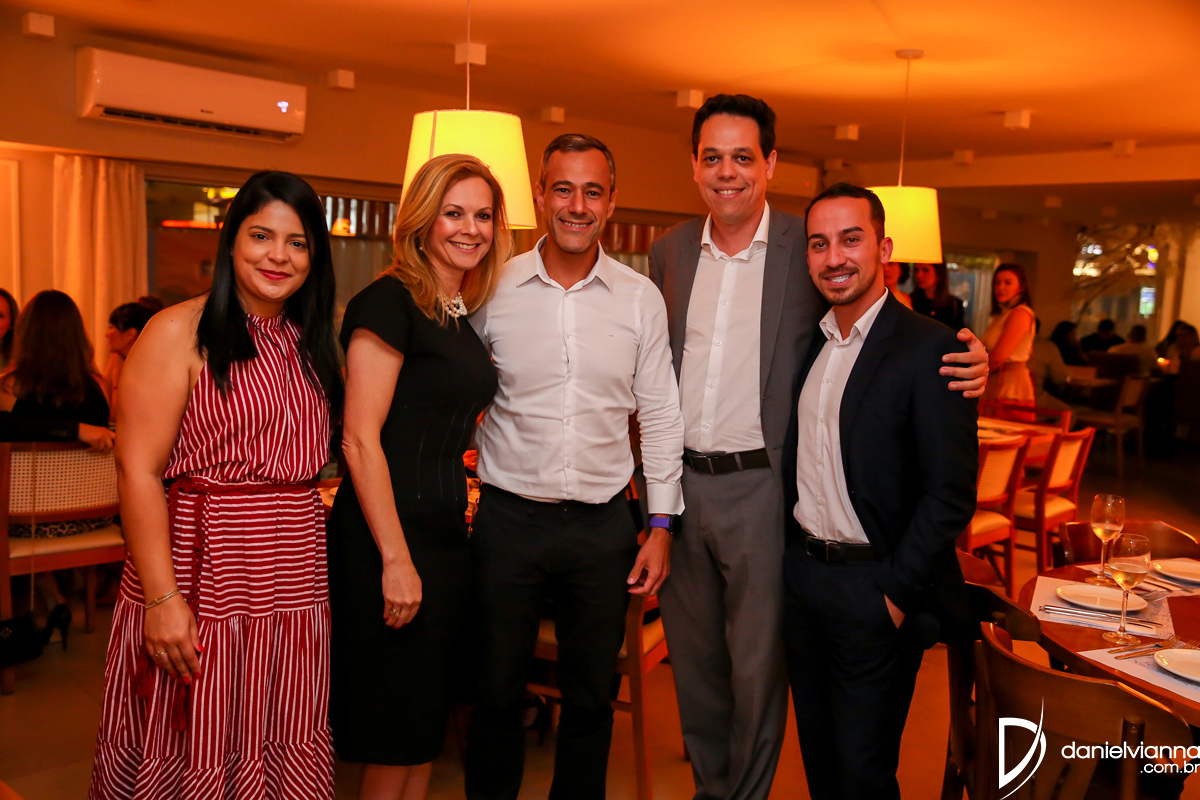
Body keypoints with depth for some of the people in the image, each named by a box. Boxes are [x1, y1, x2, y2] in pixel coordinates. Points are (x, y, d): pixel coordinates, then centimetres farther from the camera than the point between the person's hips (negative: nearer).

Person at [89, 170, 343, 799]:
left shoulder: (310, 343, 13)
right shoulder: (180, 333, -6)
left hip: (295, 583, 6)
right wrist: (162, 598, -18)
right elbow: (138, 469, -11)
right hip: (203, 579, -5)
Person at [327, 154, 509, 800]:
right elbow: (360, 439, -17)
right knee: (395, 741, 3)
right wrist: (396, 560, -19)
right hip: (389, 536, -8)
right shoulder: (391, 301, -11)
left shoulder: (464, 314, 13)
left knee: (426, 727, 17)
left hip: (447, 531, 8)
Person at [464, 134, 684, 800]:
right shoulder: (492, 289, -2)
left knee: (591, 698, 14)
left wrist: (661, 526, 3)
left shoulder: (641, 299, 2)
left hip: (603, 525, 1)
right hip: (508, 519, -1)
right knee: (497, 692, 10)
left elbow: (659, 416, 6)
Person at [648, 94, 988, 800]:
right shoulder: (671, 251, 6)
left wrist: (967, 361, -18)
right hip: (679, 480, 4)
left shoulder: (808, 249, -6)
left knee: (757, 667, 7)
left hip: (760, 486, -4)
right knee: (692, 655, 17)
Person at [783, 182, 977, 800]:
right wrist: (789, 554, 8)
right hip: (800, 579, 6)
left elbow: (951, 494, -16)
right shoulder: (808, 345, 7)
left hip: (874, 592, -6)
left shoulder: (930, 349, -14)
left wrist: (896, 592, -17)